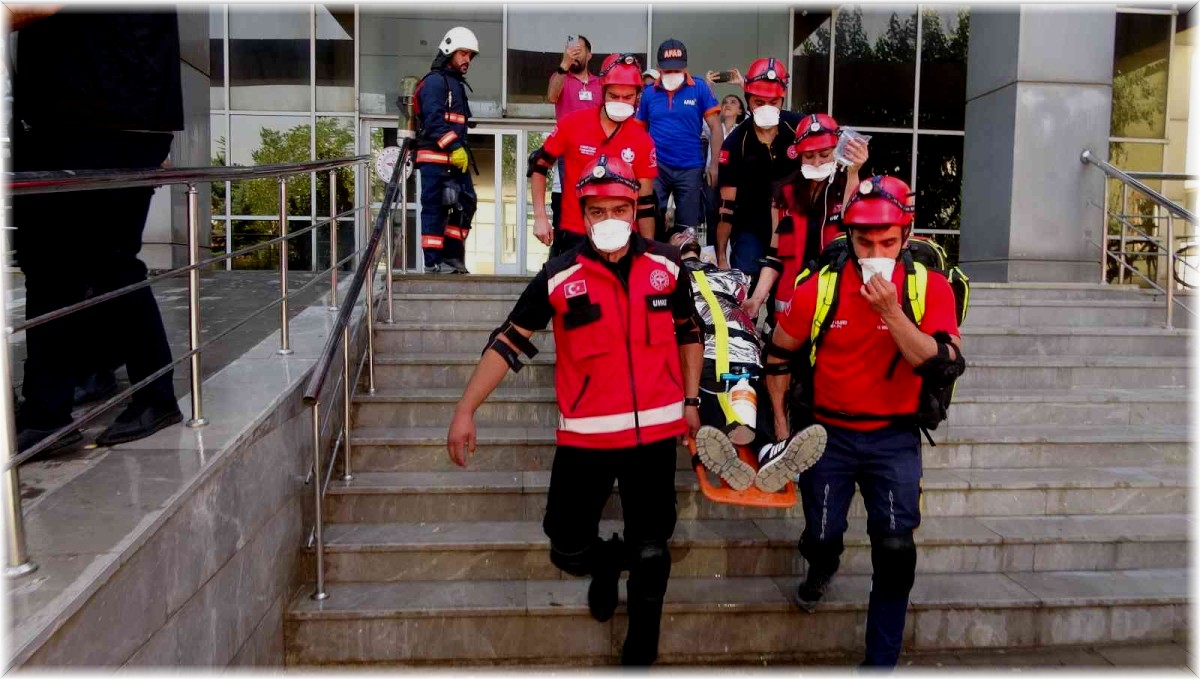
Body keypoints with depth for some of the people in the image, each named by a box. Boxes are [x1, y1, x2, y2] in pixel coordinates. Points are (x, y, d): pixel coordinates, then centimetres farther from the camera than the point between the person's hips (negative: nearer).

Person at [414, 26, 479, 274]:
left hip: (455, 158, 10)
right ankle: (433, 263, -5)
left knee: (465, 203, 8)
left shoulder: (456, 84, 24)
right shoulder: (435, 81, -6)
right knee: (435, 208, -7)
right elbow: (434, 120, -18)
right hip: (435, 158, -10)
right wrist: (454, 148, -21)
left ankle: (452, 257, 13)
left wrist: (462, 149, 13)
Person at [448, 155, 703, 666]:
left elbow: (688, 334, 14)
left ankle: (641, 649, 34)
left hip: (655, 431, 1)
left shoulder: (667, 265, 0)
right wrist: (465, 410, -9)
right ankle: (605, 563, 40)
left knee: (650, 550, 11)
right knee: (568, 549, 2)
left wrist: (691, 401, 12)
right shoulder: (559, 275, -6)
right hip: (586, 434, -1)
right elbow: (509, 342, -4)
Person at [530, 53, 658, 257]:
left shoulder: (643, 141, -3)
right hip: (573, 235, -1)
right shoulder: (572, 124, -6)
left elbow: (645, 202, 1)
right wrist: (540, 217, -5)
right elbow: (539, 165, 3)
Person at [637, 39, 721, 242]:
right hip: (656, 167, 1)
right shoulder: (649, 93, 3)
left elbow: (714, 128, -2)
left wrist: (714, 164, -7)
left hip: (691, 169, 0)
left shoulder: (700, 89, -2)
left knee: (687, 227, 11)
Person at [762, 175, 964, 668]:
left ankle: (882, 660, 14)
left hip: (894, 438, 0)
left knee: (896, 552, -5)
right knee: (823, 535, 4)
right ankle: (821, 568, 44)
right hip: (827, 434, 1)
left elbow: (945, 367, -21)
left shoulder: (930, 289, -9)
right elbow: (779, 356, 5)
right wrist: (781, 421, 7)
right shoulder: (819, 289, -8)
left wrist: (892, 312, -28)